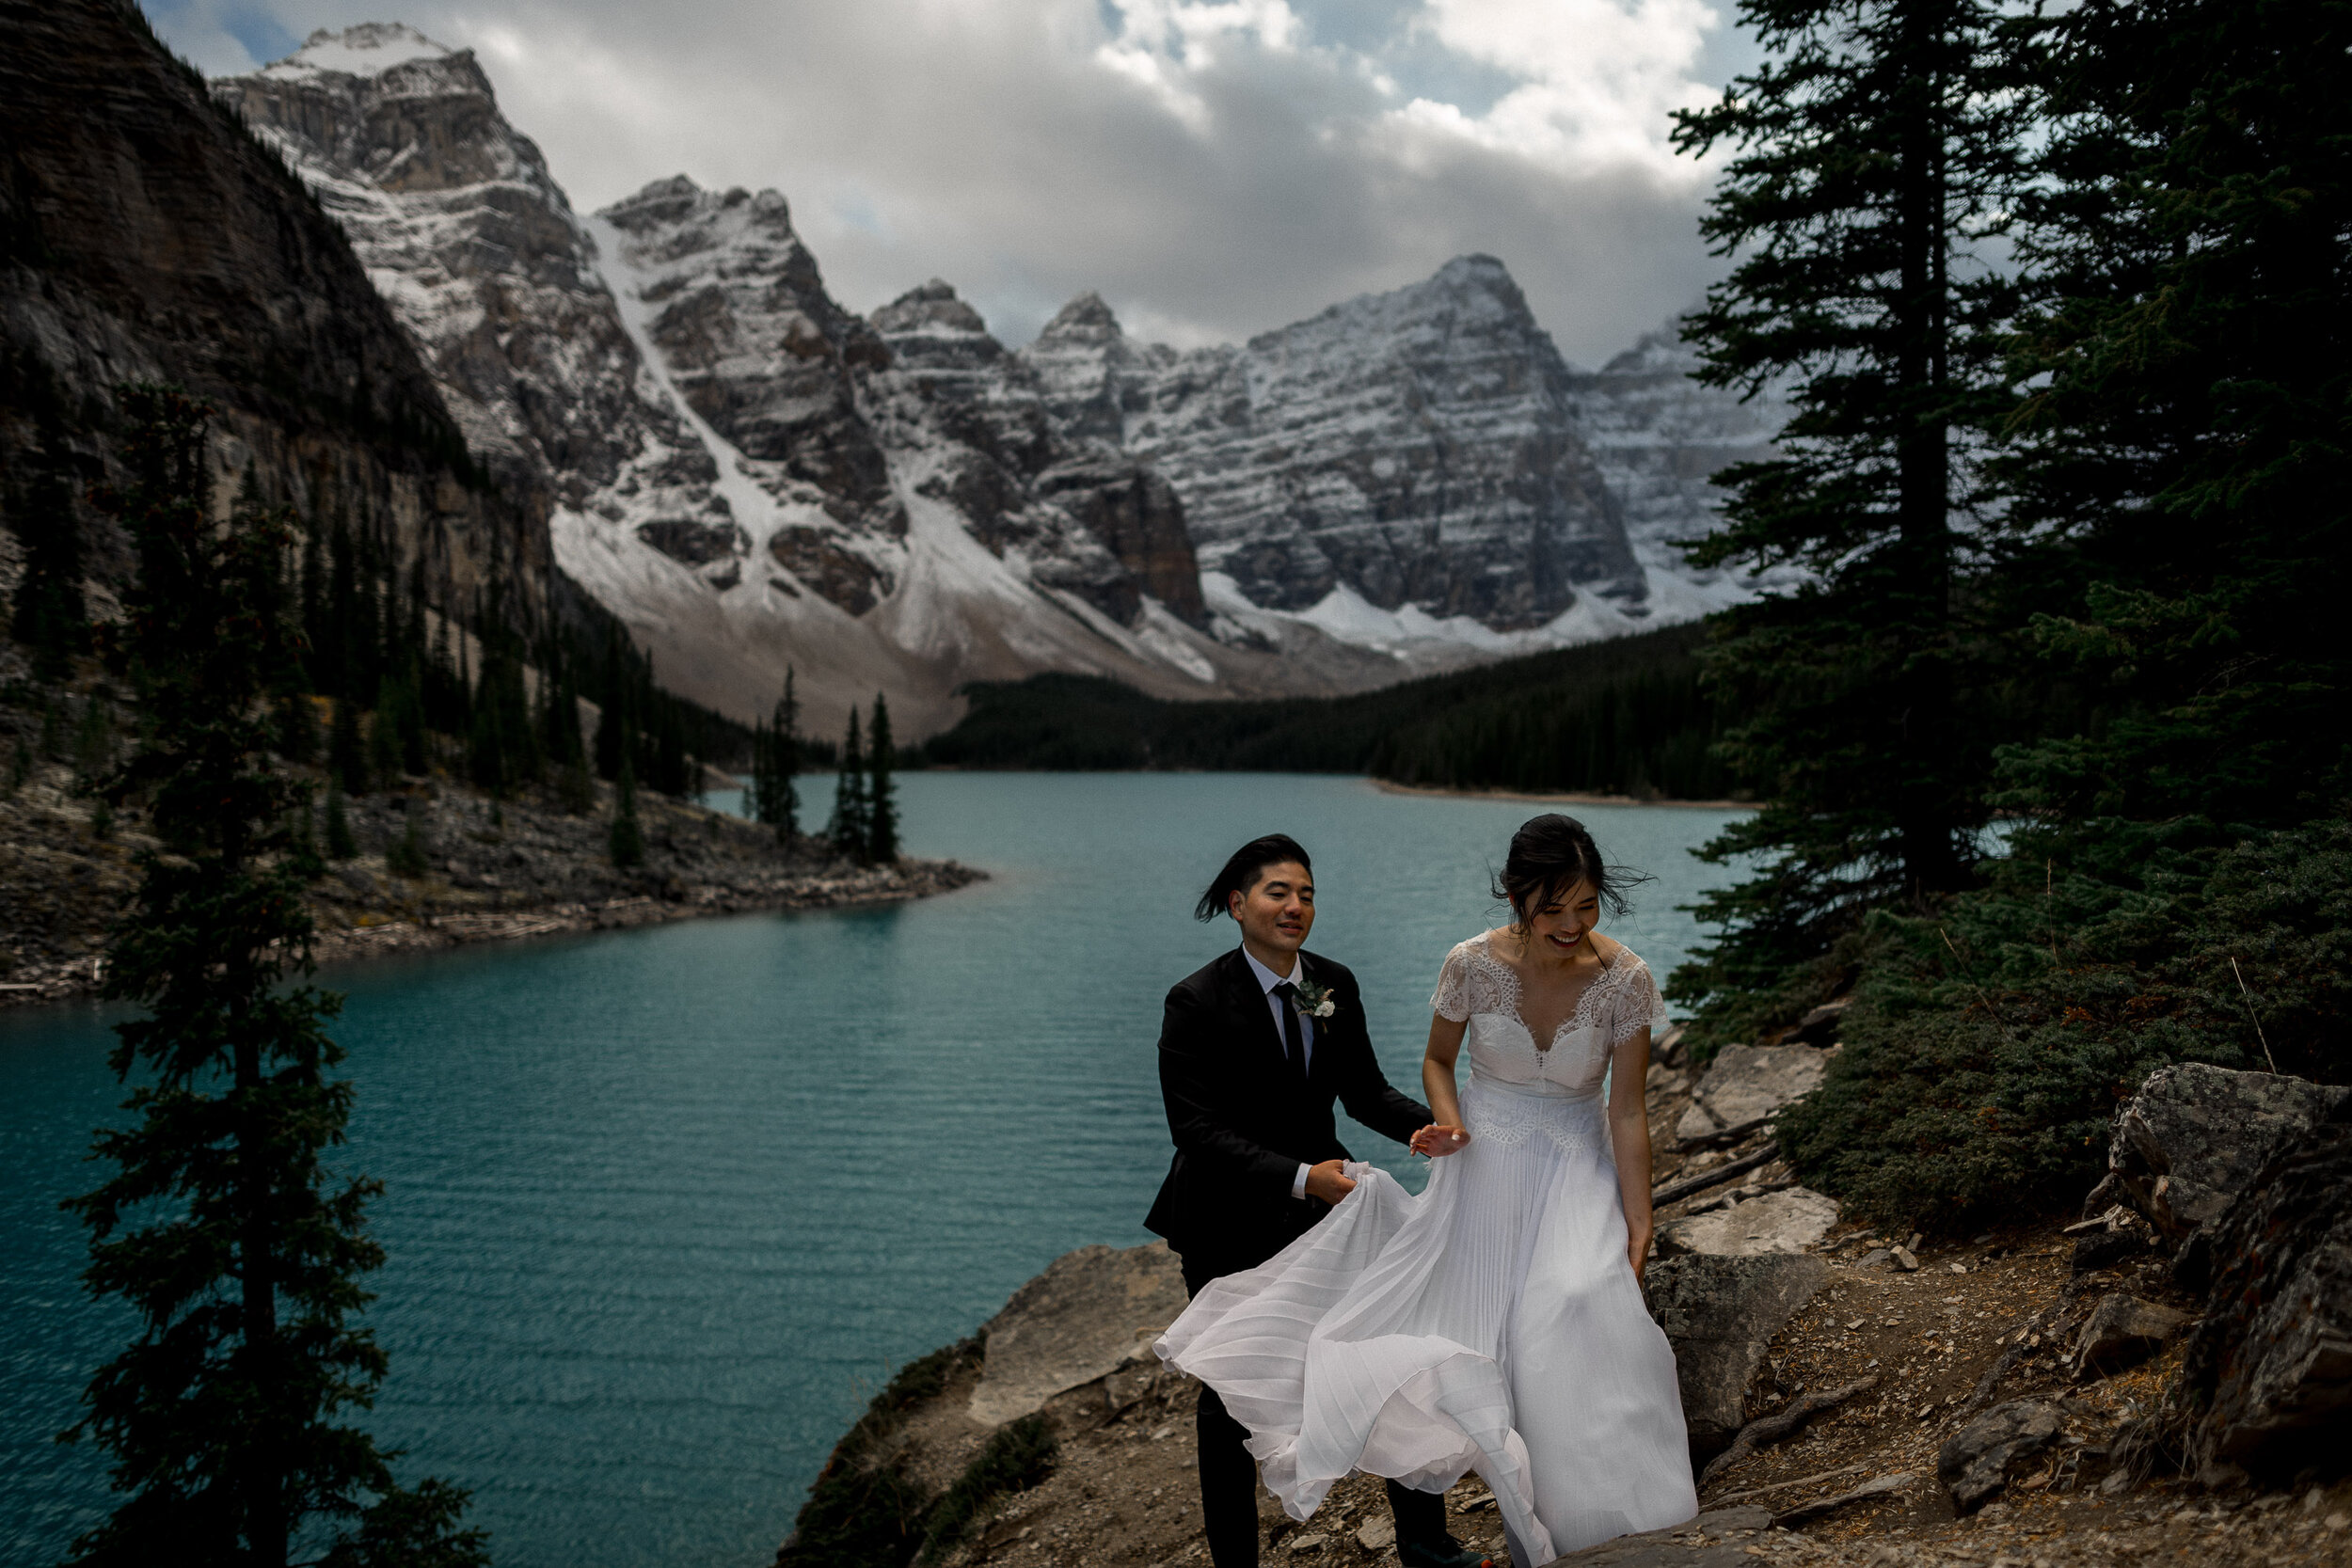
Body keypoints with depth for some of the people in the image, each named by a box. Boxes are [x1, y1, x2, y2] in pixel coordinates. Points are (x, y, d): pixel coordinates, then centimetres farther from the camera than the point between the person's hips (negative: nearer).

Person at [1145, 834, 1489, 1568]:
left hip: (1324, 1204, 5)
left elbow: (1364, 1092, 4)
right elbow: (1197, 1129, -25)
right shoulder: (1197, 1000, -19)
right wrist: (1300, 1176, -36)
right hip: (1231, 1225, -4)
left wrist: (1434, 1125, -16)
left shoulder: (1334, 984, -2)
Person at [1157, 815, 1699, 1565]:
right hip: (1483, 1158, 1)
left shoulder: (1624, 979, -16)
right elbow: (1437, 1059, 4)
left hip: (1576, 1163, -1)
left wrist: (1639, 1226, -12)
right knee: (1473, 1302, 3)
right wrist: (1446, 1121, -15)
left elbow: (1628, 1112, -11)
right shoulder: (1472, 964, -14)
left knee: (1579, 1299, -23)